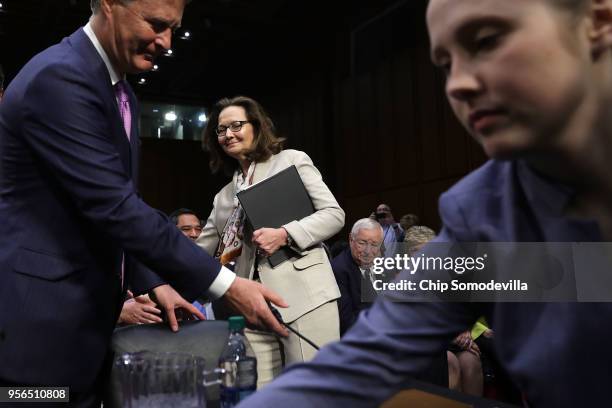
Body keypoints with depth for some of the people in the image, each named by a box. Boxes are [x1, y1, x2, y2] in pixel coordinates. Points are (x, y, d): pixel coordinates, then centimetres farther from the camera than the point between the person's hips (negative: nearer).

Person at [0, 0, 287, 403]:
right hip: (41, 320, -9)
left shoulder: (122, 93, 11)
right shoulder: (59, 78, -19)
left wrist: (155, 282, 7)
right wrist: (227, 284, -24)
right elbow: (113, 207, -26)